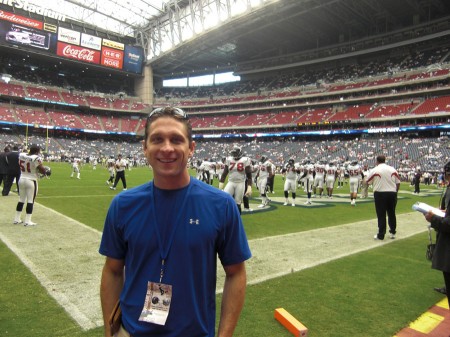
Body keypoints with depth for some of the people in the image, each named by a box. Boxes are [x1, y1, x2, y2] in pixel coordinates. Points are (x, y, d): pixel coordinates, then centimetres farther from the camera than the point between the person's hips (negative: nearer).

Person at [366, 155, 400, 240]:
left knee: (381, 215, 2)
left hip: (380, 193, -3)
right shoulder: (392, 169, 5)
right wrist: (395, 192, 18)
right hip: (392, 193, 4)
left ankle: (381, 235, 6)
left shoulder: (374, 170, -5)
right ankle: (393, 232, 25)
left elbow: (367, 182, 2)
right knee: (391, 213, 16)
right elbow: (398, 183, 7)